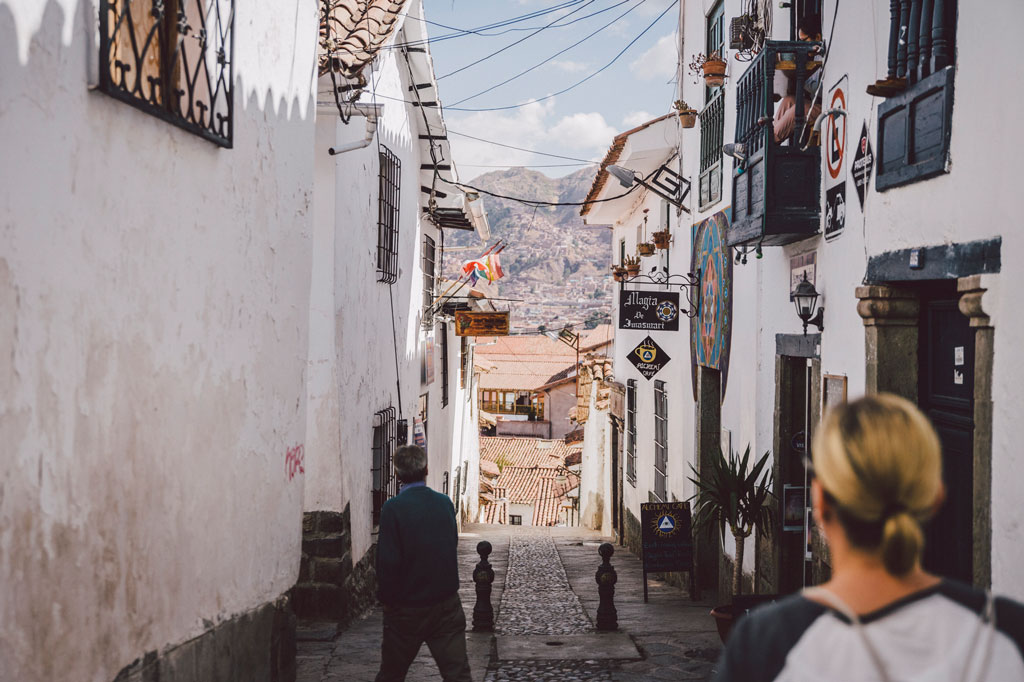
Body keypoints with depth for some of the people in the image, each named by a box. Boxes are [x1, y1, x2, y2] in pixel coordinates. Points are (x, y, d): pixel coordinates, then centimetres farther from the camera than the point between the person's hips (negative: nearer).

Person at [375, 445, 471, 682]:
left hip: (406, 609, -3)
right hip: (447, 604, 3)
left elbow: (387, 561, -15)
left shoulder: (393, 508, -15)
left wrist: (386, 598, -2)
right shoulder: (445, 503, -1)